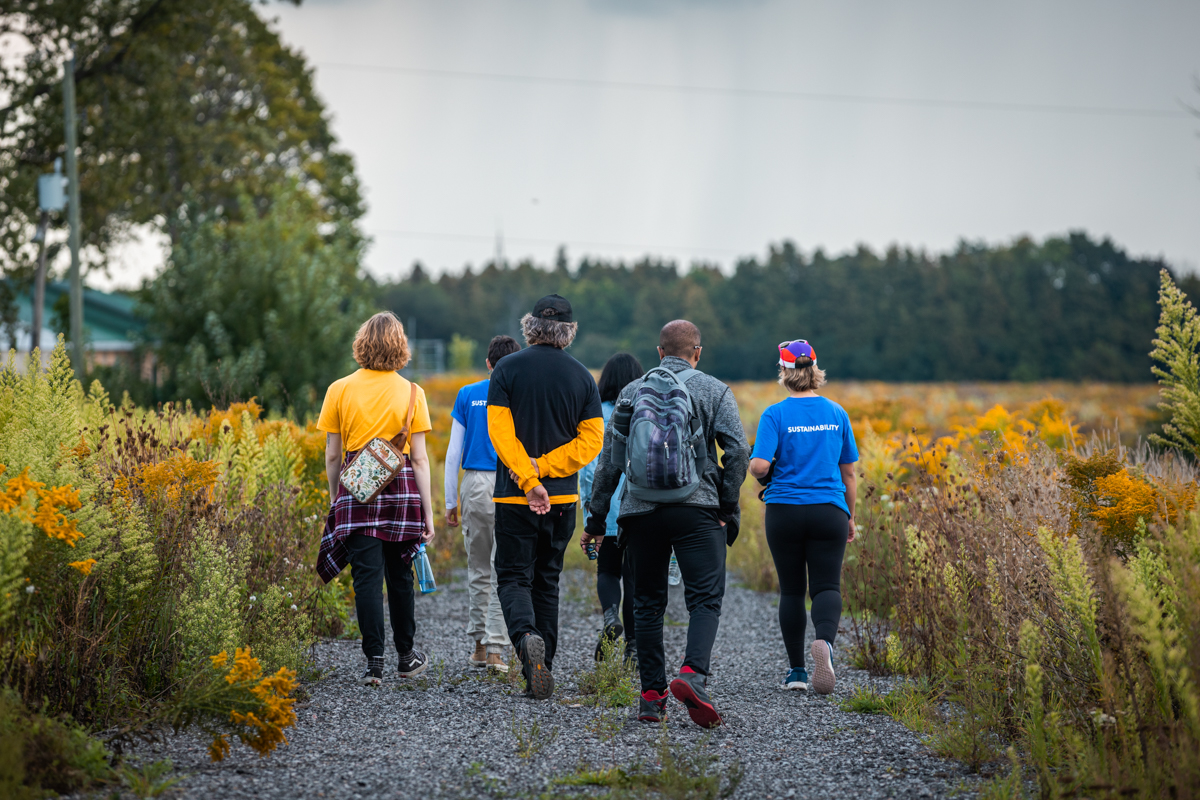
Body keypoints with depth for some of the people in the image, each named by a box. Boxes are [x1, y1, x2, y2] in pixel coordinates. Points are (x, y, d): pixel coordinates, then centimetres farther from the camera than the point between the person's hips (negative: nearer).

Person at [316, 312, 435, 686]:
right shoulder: (411, 393, -1)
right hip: (402, 487, 1)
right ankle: (406, 655, 26)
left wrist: (335, 499, 15)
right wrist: (428, 513, 2)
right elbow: (420, 459, -2)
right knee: (400, 575, 15)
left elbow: (332, 455, 2)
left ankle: (374, 662, -5)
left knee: (367, 577, 0)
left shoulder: (340, 390, -1)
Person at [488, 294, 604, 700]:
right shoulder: (582, 377, 4)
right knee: (547, 581, 13)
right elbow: (591, 440, -3)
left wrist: (528, 480, -15)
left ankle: (526, 637, -27)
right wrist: (542, 467, -6)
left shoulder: (507, 370, -4)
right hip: (563, 497, 3)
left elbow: (499, 432, -13)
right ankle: (542, 670, 12)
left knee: (513, 577, 2)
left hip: (514, 496, -3)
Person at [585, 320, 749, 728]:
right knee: (705, 599, -6)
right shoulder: (715, 391, 6)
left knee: (648, 602, 11)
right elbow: (737, 450, -4)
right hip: (696, 507, -3)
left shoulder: (632, 393, 12)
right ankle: (692, 674, -30)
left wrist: (596, 518, 14)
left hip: (642, 510, 3)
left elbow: (609, 460, 10)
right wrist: (729, 507, 3)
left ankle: (652, 694, 9)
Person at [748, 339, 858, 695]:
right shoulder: (836, 413, 4)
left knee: (791, 589, 10)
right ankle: (824, 641, -30)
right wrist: (850, 516, 19)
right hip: (829, 512, 1)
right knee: (826, 586, 1)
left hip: (785, 512, -1)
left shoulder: (775, 415, -7)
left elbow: (759, 466, -17)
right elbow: (848, 471, 9)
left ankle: (797, 670, 12)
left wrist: (762, 470, 7)